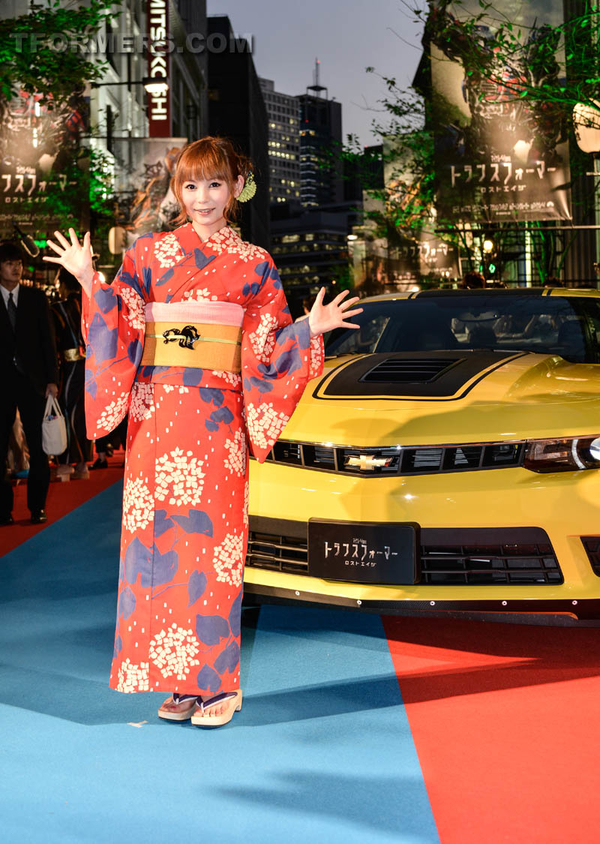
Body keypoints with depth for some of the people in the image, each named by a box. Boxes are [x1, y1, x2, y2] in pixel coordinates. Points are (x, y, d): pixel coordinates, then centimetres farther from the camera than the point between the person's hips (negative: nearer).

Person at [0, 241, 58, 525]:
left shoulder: (36, 298, 7)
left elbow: (48, 340, 6)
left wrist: (52, 380, -1)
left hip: (31, 380, 1)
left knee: (38, 447, 1)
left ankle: (37, 507, 10)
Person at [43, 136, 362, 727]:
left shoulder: (254, 266, 8)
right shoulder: (147, 255, 11)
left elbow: (263, 353, 6)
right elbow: (122, 334, 6)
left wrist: (309, 329, -9)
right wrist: (91, 283, -5)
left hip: (217, 417, -2)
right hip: (155, 412, 2)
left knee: (211, 537, -4)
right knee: (160, 535, 1)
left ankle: (216, 680, 5)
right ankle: (180, 680, 10)